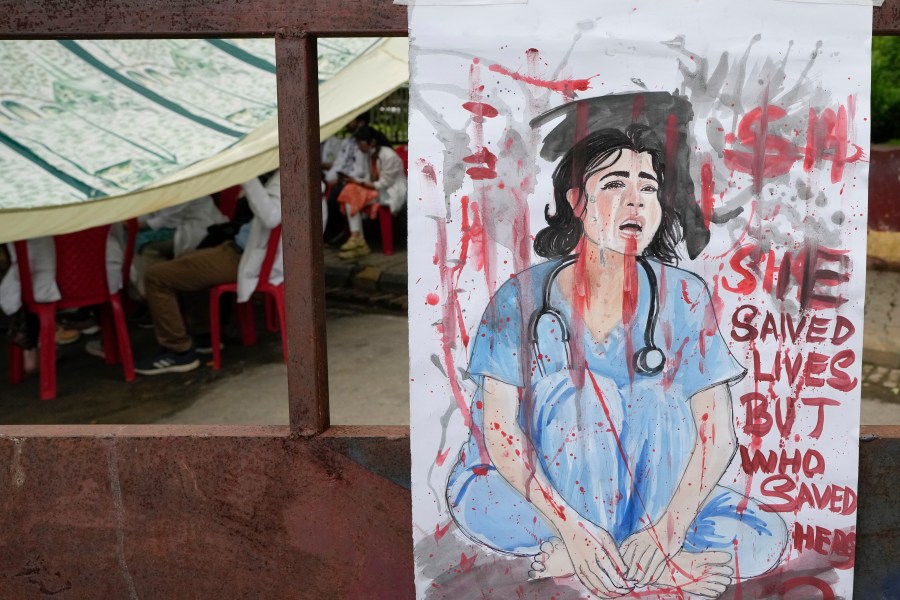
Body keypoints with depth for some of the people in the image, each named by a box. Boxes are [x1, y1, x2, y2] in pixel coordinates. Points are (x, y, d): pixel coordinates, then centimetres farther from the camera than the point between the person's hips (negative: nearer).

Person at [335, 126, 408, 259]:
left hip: (391, 192, -8)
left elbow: (383, 184, -18)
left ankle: (356, 239, -18)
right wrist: (355, 180, -8)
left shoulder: (388, 156, -18)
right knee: (350, 194, -18)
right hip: (376, 188, 8)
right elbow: (370, 179, 12)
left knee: (356, 199, -26)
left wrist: (359, 182, -20)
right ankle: (356, 239, -28)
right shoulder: (369, 155, 8)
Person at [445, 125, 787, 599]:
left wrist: (670, 527, -23)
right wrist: (572, 527, -26)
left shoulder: (684, 298, -5)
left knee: (766, 537, -20)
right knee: (583, 392, -31)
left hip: (651, 496, 3)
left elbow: (717, 431, -8)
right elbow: (499, 430, -15)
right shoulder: (522, 298, -10)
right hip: (546, 493, -2)